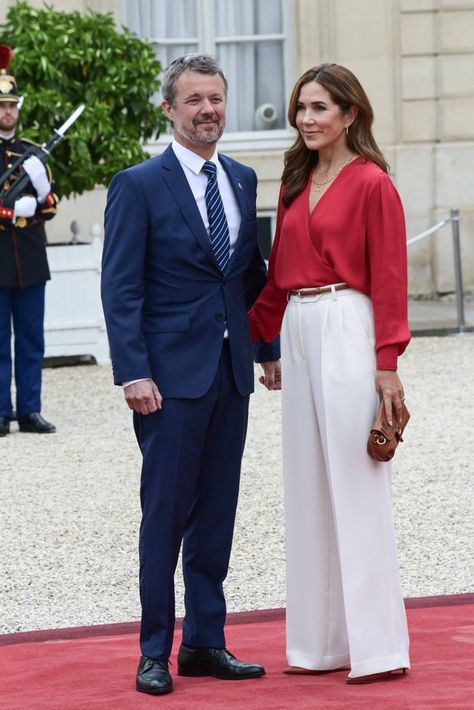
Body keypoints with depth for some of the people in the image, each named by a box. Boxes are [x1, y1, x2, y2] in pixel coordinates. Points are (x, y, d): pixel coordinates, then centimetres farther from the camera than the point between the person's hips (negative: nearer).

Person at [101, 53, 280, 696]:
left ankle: (205, 643, 17)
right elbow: (121, 289, -10)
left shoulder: (242, 181, 12)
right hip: (172, 375, -6)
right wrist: (133, 373, -16)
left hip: (232, 372, 6)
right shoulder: (138, 186, -6)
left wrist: (269, 347, 14)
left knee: (216, 515, 9)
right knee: (165, 515, -2)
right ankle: (155, 651, 6)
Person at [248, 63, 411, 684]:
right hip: (297, 332, 7)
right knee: (308, 487, 8)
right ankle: (323, 641, 15)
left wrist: (387, 363, -15)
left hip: (346, 333, -7)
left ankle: (378, 648, -1)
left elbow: (389, 278, -10)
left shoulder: (371, 184, -7)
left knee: (356, 487, -6)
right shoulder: (298, 183, 14)